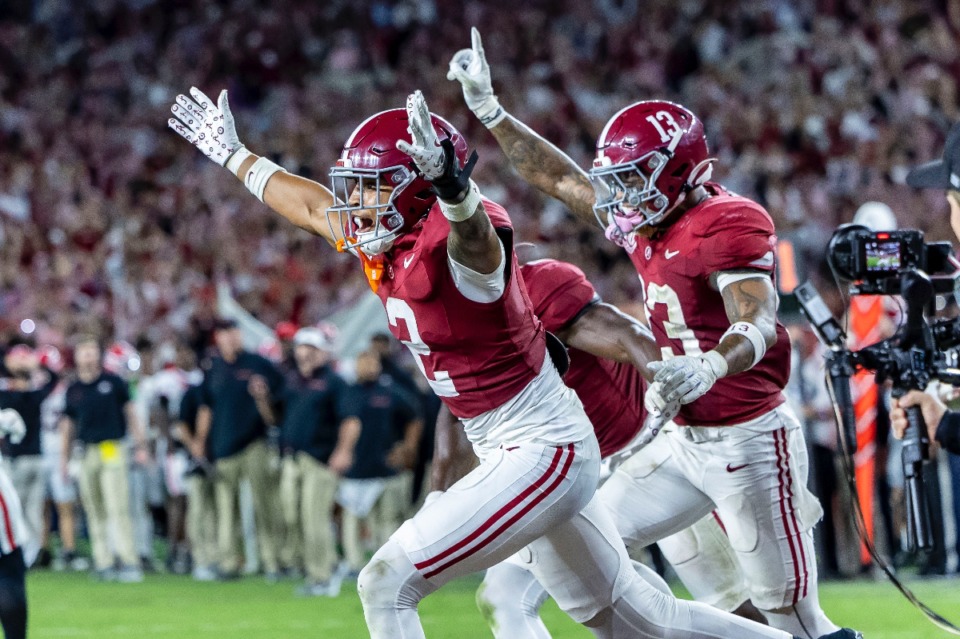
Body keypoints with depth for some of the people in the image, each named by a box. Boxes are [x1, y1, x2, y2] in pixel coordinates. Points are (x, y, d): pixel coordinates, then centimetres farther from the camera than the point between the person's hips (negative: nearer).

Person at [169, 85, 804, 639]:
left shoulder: (453, 244, -22)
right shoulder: (385, 244, 4)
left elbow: (472, 232, -48)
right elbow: (313, 204, 23)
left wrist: (451, 185, -70)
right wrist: (232, 155, 33)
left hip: (545, 453, -10)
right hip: (508, 454, 10)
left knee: (387, 584, -15)